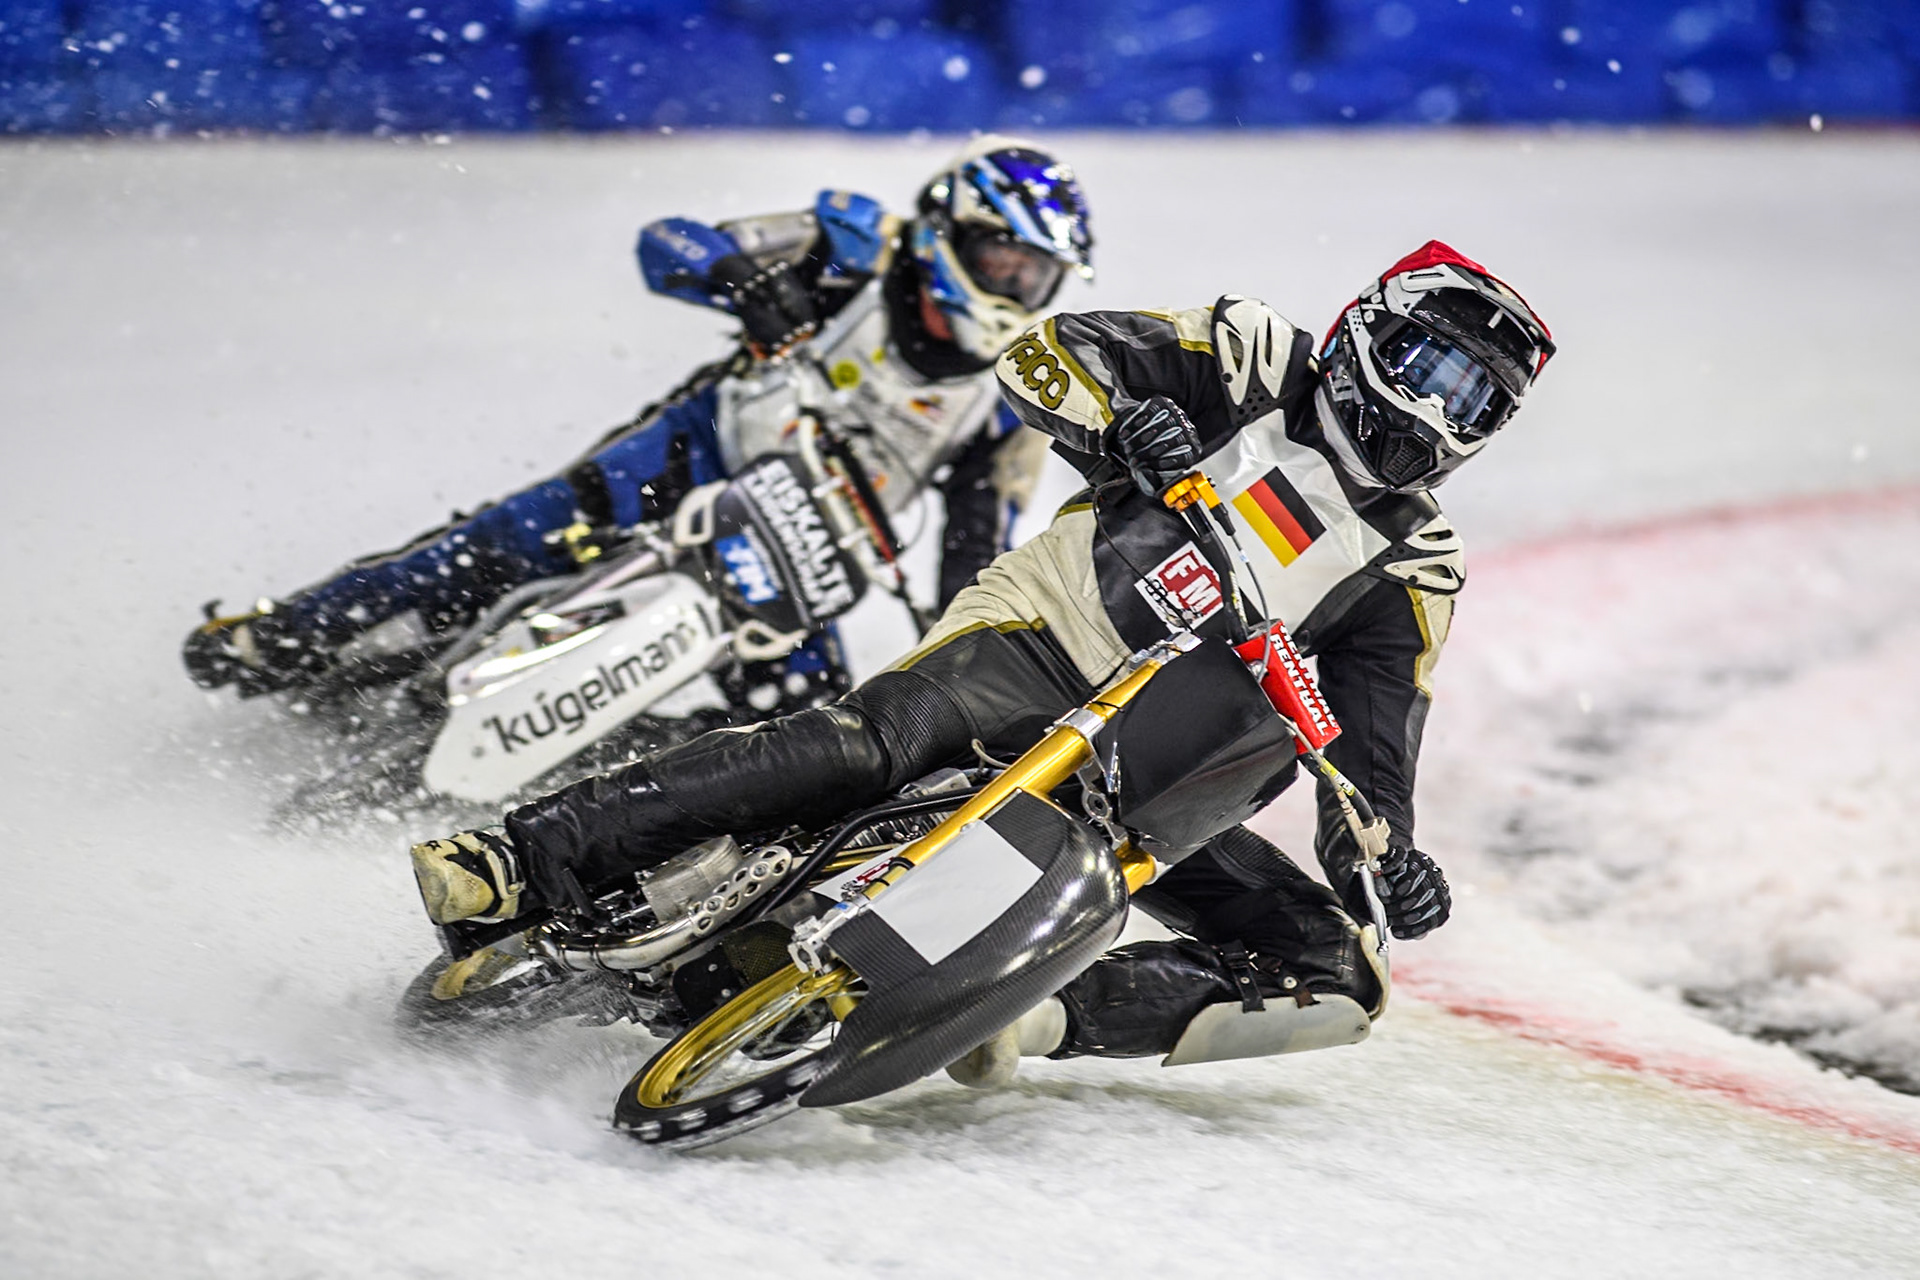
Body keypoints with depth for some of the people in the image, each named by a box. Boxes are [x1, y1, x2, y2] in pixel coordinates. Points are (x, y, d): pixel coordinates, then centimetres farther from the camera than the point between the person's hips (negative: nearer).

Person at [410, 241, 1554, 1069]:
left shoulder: (1414, 567, 17)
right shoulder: (1256, 366, 8)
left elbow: (1372, 743, 11)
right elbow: (1048, 355, -1)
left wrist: (1384, 854, -9)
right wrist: (1122, 421, -22)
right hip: (1044, 638, -4)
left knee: (1335, 978, -13)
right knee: (871, 741, -33)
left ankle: (1032, 1015, -24)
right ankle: (525, 865, -34)